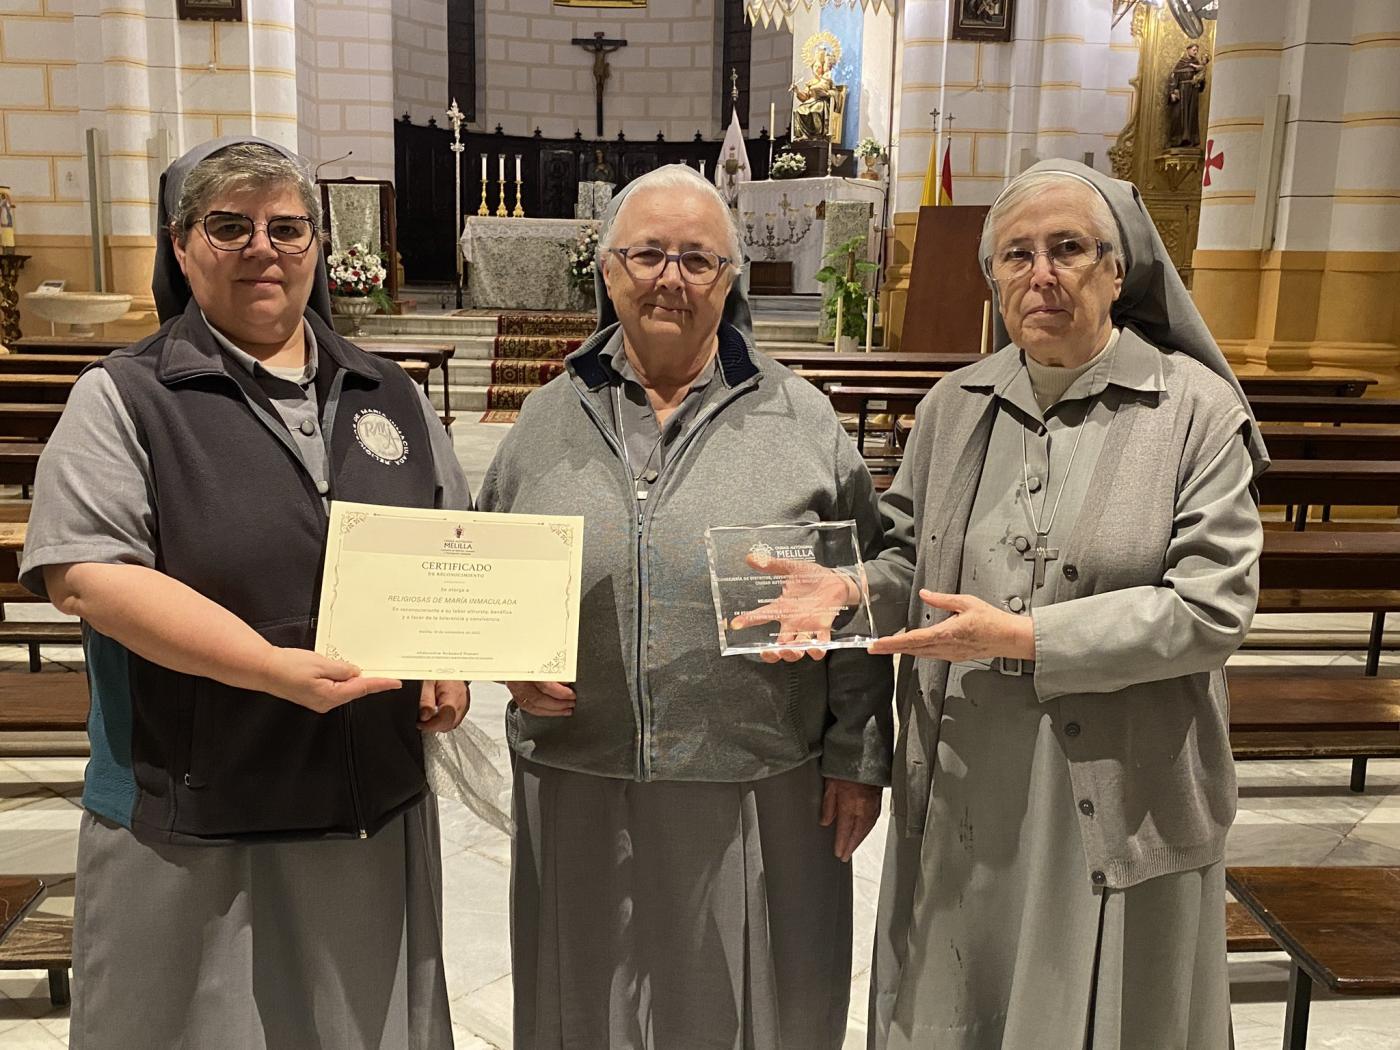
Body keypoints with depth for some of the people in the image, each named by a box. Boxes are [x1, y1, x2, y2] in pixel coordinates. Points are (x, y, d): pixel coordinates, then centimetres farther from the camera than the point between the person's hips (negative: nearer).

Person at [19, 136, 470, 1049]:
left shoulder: (392, 397, 10)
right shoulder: (125, 399, -3)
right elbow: (86, 574, -15)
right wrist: (276, 671, -24)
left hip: (379, 816, 4)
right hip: (196, 836, -3)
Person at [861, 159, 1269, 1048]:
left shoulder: (1196, 408, -7)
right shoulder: (955, 406, 5)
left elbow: (1211, 608, -14)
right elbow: (906, 557, 9)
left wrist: (1026, 637, -19)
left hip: (1118, 797, -3)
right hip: (963, 795, 4)